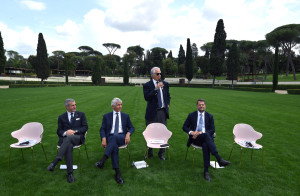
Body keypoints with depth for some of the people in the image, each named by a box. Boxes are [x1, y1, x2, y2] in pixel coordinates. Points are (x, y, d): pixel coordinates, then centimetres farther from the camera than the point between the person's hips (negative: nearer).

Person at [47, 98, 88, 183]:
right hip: (65, 138, 1)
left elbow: (85, 127, 6)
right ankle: (70, 173, -34)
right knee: (69, 146, -35)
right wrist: (65, 133, -13)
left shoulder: (81, 114, 16)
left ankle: (55, 162, -42)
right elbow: (59, 131, 11)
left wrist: (74, 131, -10)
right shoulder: (61, 117, 18)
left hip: (78, 137, -1)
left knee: (69, 138, -37)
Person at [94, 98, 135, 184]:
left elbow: (132, 128, 16)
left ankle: (103, 160, -43)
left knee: (115, 137, -36)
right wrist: (103, 138, -14)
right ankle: (117, 172, -35)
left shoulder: (125, 116, 18)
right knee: (115, 146, -35)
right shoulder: (107, 116, 15)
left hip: (122, 137, 0)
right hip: (110, 137, 0)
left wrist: (128, 134, -8)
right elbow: (102, 129, 7)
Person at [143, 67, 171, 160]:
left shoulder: (165, 84, 10)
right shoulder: (147, 85, -5)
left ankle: (161, 153, 22)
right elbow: (147, 97, -19)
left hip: (163, 112, 4)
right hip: (152, 112, -3)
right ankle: (149, 153, 26)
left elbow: (168, 96, 23)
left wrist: (167, 104, 8)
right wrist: (156, 89, -23)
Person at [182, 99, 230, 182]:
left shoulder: (209, 116, 14)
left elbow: (212, 130, 5)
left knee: (205, 145, -37)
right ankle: (219, 159, -46)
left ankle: (206, 171, -35)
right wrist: (191, 132, -12)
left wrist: (201, 132, -12)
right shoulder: (191, 115, 13)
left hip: (206, 137, 1)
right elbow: (184, 127, 11)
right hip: (195, 138, -1)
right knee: (206, 134, -36)